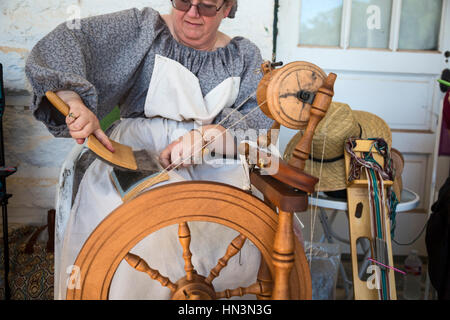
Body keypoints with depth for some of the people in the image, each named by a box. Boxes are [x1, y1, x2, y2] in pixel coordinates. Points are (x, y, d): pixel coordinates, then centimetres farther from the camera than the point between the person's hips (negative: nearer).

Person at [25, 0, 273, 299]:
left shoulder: (245, 56, 13)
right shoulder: (143, 27, 6)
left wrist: (206, 134, -19)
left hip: (214, 160, 2)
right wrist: (74, 101, -20)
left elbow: (261, 120, 0)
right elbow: (63, 41, -1)